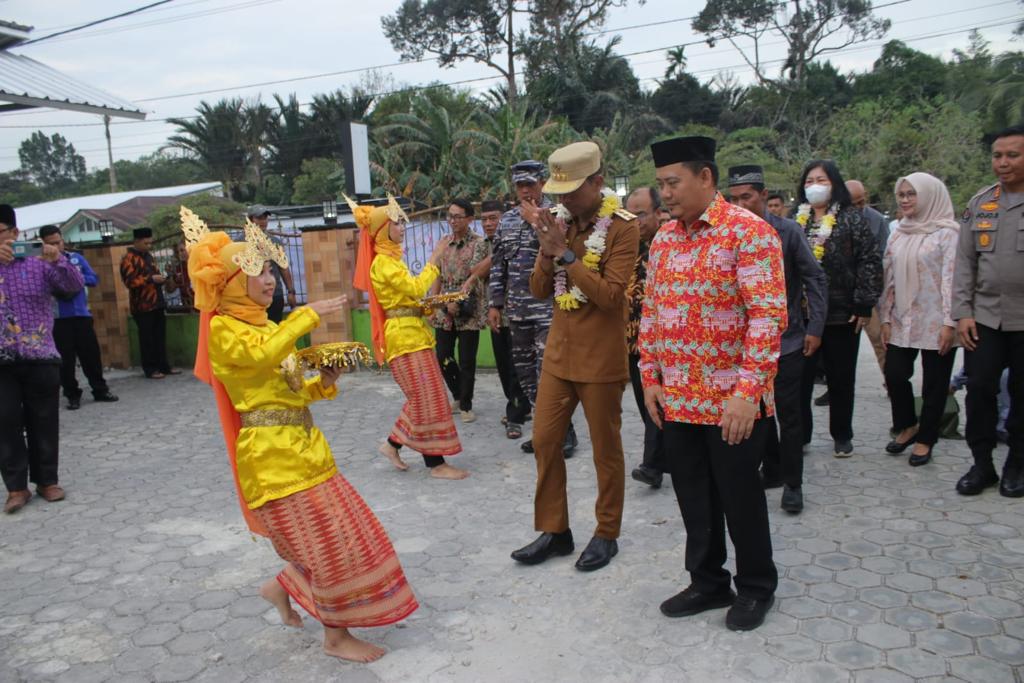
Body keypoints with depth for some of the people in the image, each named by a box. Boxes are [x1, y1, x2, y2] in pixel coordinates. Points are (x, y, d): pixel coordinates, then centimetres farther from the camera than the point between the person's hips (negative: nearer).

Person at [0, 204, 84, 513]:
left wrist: (58, 261, -22)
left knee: (44, 421, 7)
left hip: (41, 359, -1)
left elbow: (75, 286, -5)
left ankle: (47, 480, 19)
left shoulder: (39, 263, 2)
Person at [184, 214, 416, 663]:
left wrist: (324, 383, 0)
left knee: (343, 531, 14)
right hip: (272, 454, -9)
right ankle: (336, 637, 15)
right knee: (331, 542, -3)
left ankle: (281, 588, 36)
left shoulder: (264, 325, 15)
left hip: (303, 444, 9)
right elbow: (261, 355, -33)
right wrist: (309, 314, -30)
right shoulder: (223, 328, -10)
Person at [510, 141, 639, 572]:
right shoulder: (560, 221, 6)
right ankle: (554, 531, 24)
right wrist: (547, 250, -12)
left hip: (601, 358, -6)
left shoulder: (622, 227, -11)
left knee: (606, 449, 7)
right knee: (544, 440, 9)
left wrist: (565, 252, -22)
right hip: (559, 352, 6)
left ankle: (606, 535, 24)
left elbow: (611, 295, -21)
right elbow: (540, 291, 5)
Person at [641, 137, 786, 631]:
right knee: (693, 497, 15)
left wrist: (748, 391, -22)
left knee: (739, 497, 8)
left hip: (732, 401, -6)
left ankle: (756, 588, 30)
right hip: (676, 399, 6)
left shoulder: (749, 232, -12)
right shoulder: (664, 239, 9)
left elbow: (768, 315, -18)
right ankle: (707, 583, 33)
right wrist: (650, 377, 8)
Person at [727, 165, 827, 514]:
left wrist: (815, 328, -7)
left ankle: (792, 484, 15)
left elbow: (814, 279, -3)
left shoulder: (788, 231, -8)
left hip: (787, 338, -3)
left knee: (788, 413, 3)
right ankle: (772, 469, 30)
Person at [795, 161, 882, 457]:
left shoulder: (851, 218, -1)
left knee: (841, 378, 10)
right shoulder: (797, 220, 9)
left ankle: (842, 435, 25)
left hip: (842, 315, -2)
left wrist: (864, 306, -11)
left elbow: (870, 261, -6)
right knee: (799, 378, 3)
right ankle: (799, 435, 15)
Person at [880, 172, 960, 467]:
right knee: (894, 374, 1)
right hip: (902, 321, 5)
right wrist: (886, 318, 7)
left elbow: (952, 280, -11)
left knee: (935, 383, 5)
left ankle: (925, 438, 20)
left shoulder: (947, 233, -7)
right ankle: (907, 426, 25)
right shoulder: (898, 235, 11)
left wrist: (949, 323, -15)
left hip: (935, 323, -5)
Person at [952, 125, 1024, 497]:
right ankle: (982, 463, 17)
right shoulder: (979, 204, 7)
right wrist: (962, 312, 0)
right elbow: (964, 263, 7)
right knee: (979, 388, 3)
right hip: (984, 316, 2)